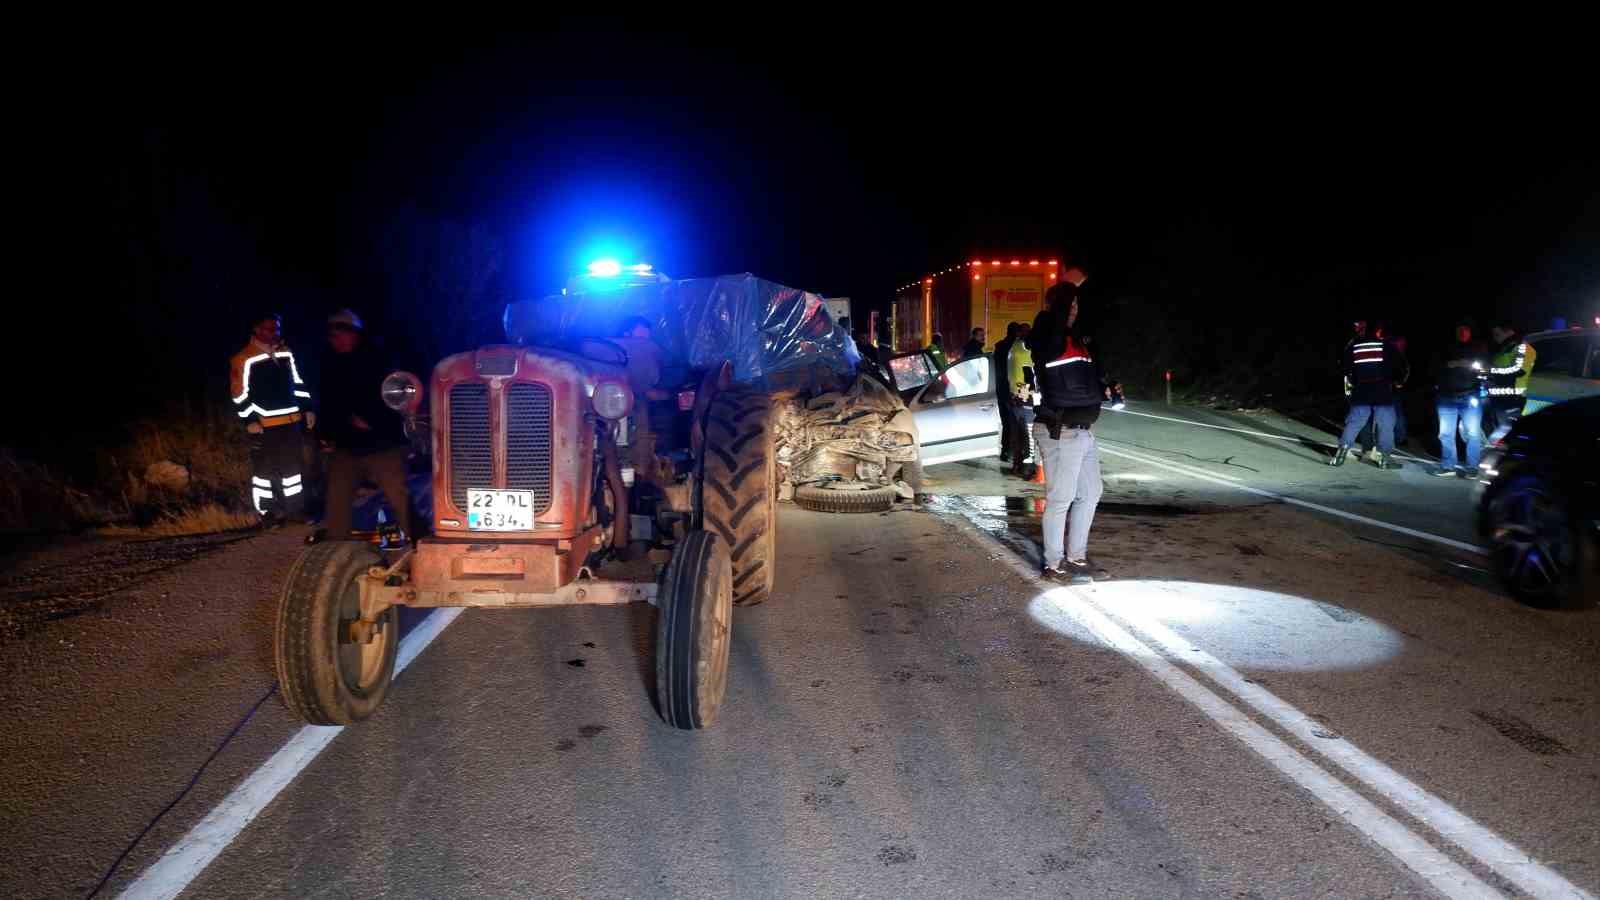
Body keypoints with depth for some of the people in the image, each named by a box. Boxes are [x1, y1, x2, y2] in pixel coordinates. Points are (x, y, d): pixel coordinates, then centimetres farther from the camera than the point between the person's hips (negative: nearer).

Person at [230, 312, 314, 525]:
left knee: (293, 465, 13)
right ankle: (267, 513, 9)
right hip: (263, 425, -6)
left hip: (291, 420, 6)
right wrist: (249, 420, -14)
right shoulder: (243, 359, -9)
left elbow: (297, 384, 17)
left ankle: (296, 509, 23)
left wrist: (307, 408, 12)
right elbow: (240, 394, -10)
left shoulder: (286, 353, 11)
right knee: (264, 469, 1)